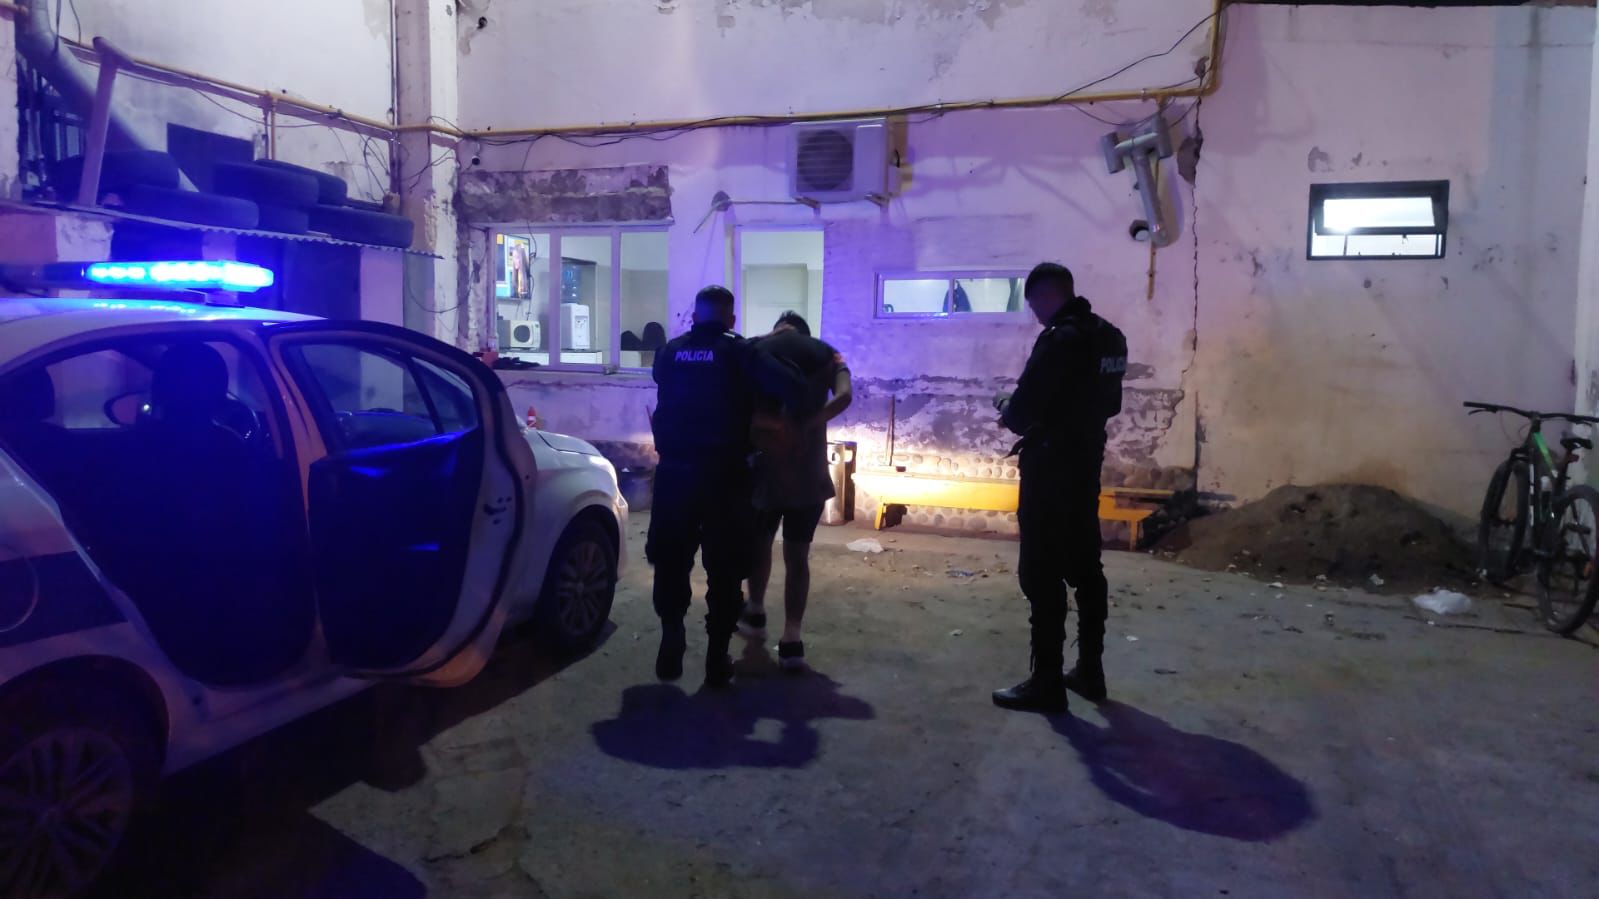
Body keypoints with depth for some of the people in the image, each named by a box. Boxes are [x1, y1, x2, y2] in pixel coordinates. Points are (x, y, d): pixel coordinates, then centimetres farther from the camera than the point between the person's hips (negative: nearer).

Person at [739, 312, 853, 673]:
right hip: (809, 471, 0)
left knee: (760, 542, 23)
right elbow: (844, 396, -13)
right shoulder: (825, 353, 6)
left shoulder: (755, 350, 5)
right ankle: (791, 641, 4)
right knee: (797, 556, 6)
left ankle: (755, 615, 39)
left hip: (764, 464, 0)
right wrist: (808, 424, -18)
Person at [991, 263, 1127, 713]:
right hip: (1086, 464, 9)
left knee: (1042, 575, -3)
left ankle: (1047, 682, 1)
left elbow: (1022, 413, -20)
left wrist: (1006, 408, 1)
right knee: (1085, 568, 15)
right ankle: (1090, 671, 23)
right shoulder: (1109, 337, 9)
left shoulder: (1060, 339, -19)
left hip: (1050, 468, -9)